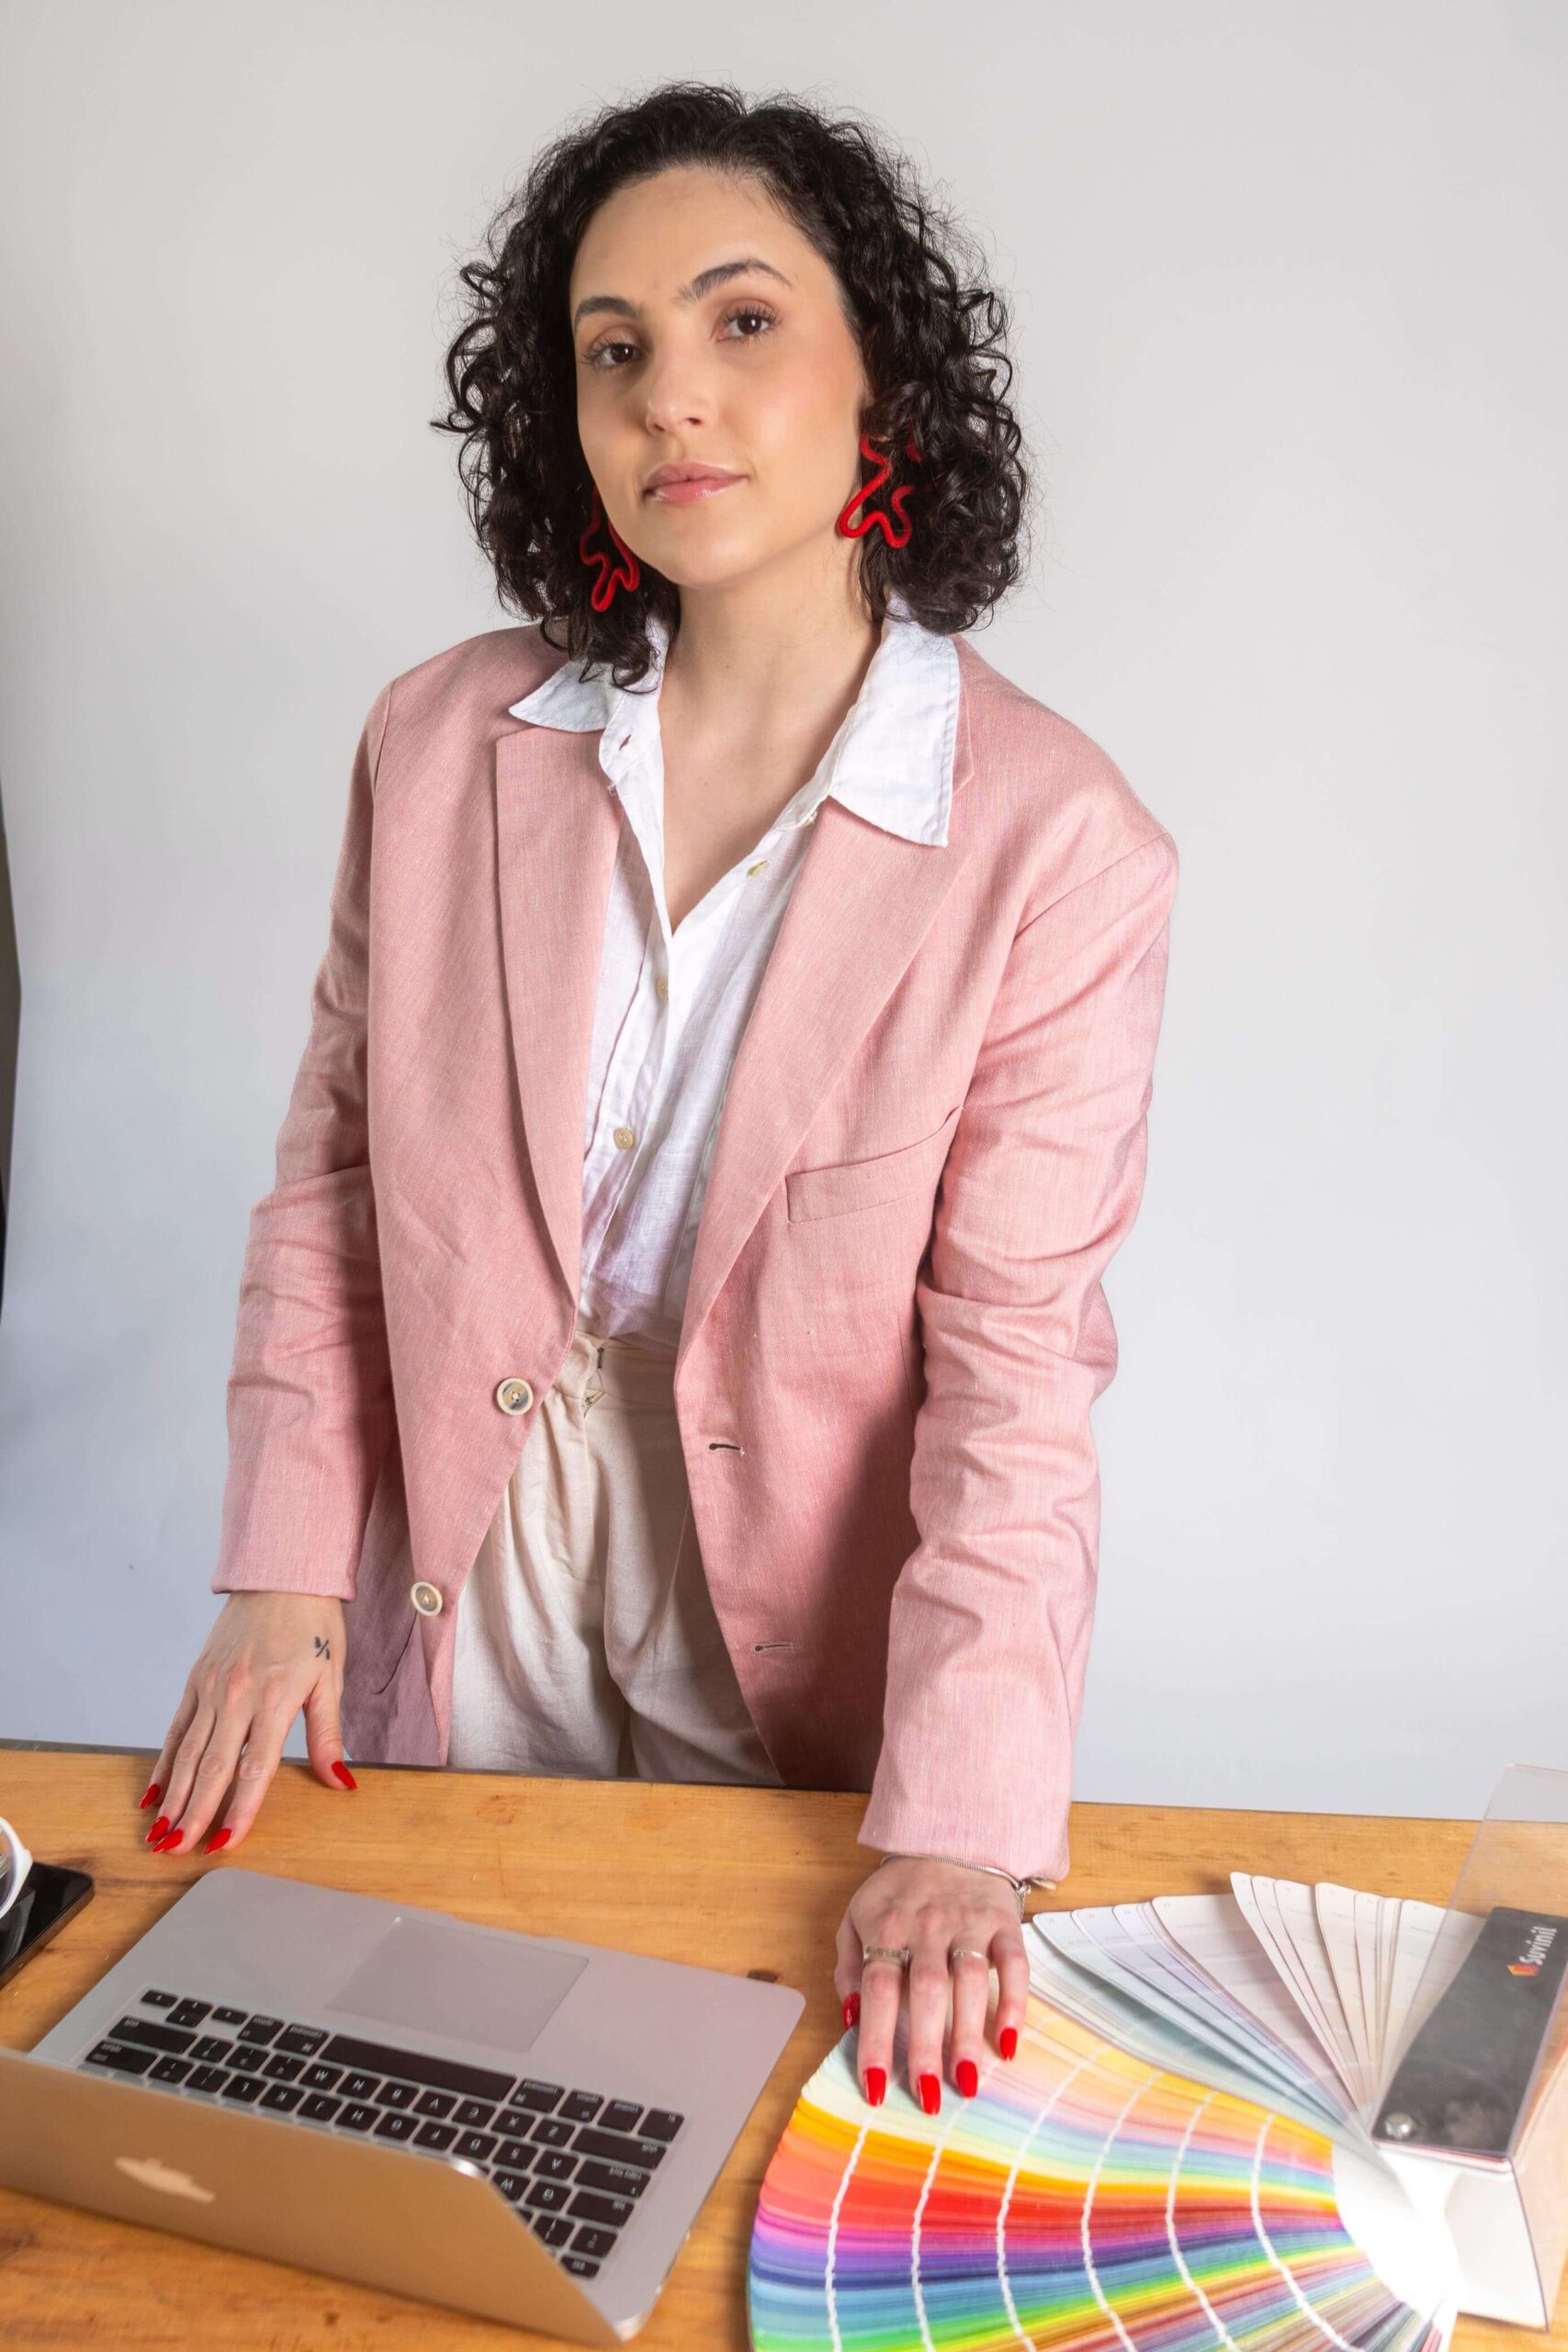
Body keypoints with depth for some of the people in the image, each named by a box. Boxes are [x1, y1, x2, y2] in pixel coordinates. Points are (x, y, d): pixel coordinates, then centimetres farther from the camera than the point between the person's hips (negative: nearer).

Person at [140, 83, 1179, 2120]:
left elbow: (1017, 1362, -17)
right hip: (464, 1589, 3)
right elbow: (333, 1170, 1)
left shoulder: (1054, 842, -16)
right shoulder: (442, 743, -6)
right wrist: (284, 1573, -2)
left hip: (802, 1638, -2)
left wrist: (958, 1822, -22)